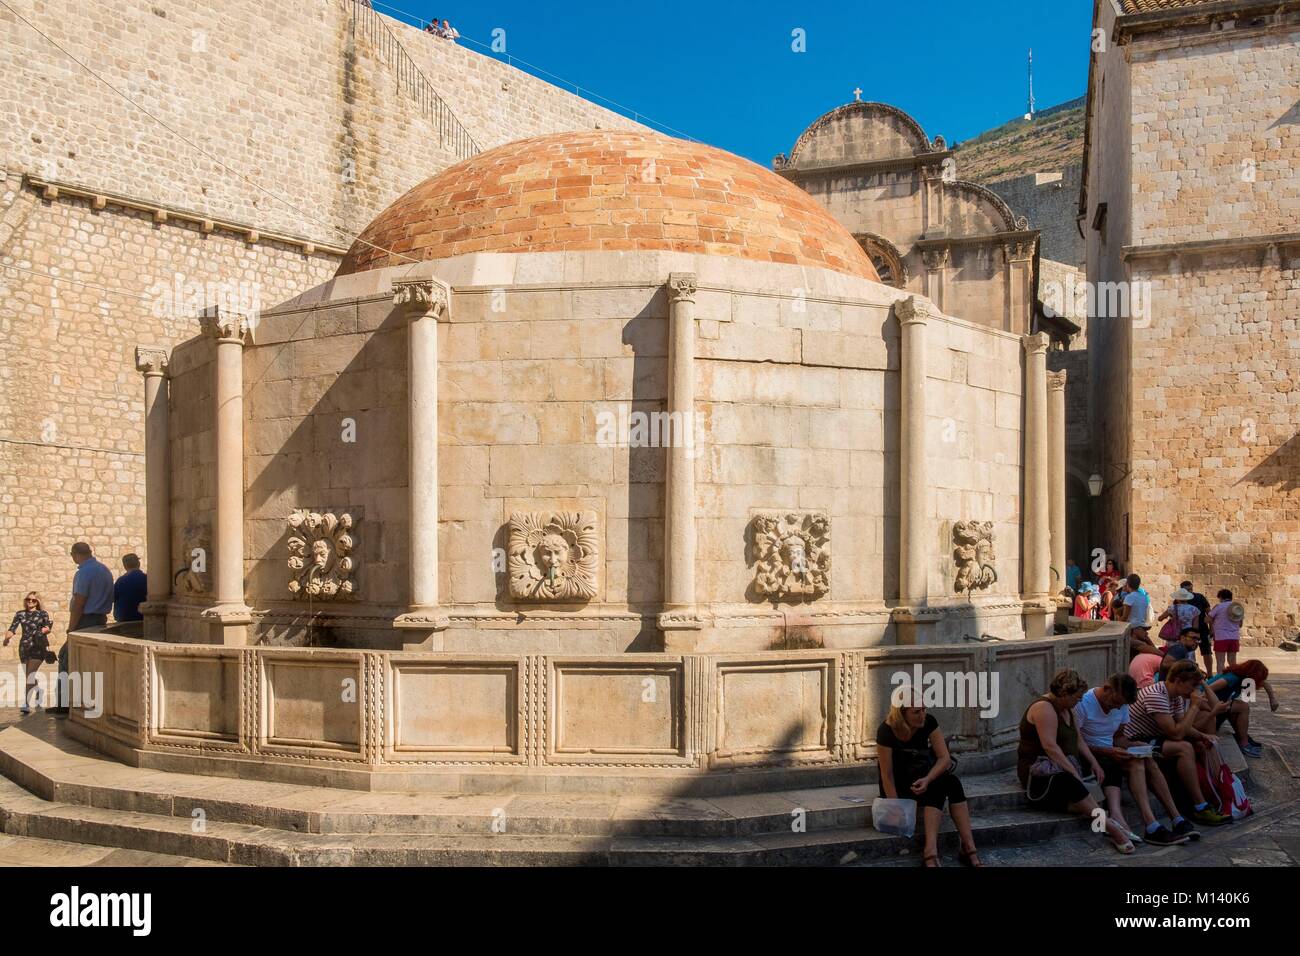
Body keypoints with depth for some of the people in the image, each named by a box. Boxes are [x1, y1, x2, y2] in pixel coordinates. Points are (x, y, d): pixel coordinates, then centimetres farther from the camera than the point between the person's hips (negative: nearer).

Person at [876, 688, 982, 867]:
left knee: (952, 782, -27)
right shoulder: (886, 732, -25)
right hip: (898, 786, -4)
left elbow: (945, 758, -14)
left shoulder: (928, 722, -13)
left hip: (920, 779, 4)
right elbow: (887, 775, -21)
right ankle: (931, 854, -38)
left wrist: (927, 779, -32)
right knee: (938, 787, -31)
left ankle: (969, 849, -33)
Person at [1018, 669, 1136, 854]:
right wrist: (1073, 772, -26)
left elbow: (1078, 740, 14)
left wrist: (1094, 763, 0)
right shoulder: (1044, 708, -15)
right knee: (1070, 783, -36)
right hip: (1039, 768, -11)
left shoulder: (1067, 709, 15)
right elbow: (1050, 746, -24)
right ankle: (1110, 826, -42)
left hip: (1064, 767, 11)